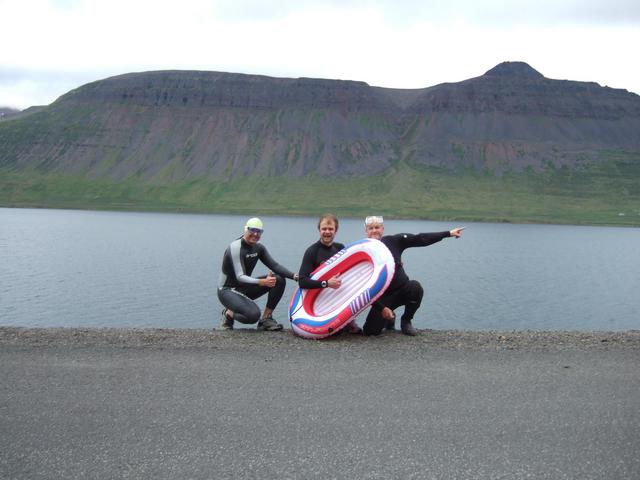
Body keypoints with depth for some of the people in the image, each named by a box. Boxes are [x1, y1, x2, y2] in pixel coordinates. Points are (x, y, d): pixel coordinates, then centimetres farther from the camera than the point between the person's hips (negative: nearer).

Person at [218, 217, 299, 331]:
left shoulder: (258, 247, 2)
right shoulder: (235, 247, -21)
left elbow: (274, 265, -2)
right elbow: (240, 277, -30)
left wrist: (294, 276, -18)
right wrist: (262, 282, -44)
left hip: (244, 287, 8)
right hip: (227, 290, -8)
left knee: (279, 280, -10)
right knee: (253, 315, -33)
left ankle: (266, 318, -4)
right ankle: (228, 313, -1)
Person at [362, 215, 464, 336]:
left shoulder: (393, 241, -3)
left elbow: (420, 239, -8)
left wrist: (449, 233, -14)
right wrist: (382, 308, -17)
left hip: (403, 289, 2)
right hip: (383, 297, -1)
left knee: (415, 287, -32)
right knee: (370, 331, -18)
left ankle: (406, 321, -4)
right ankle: (389, 318, 19)